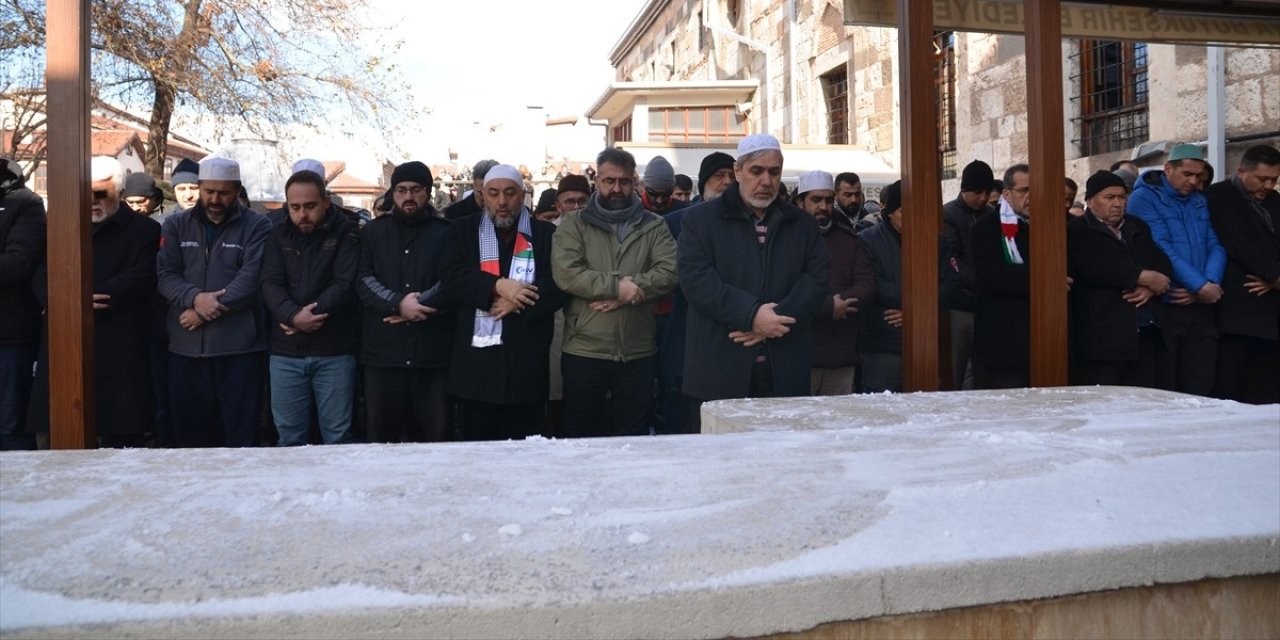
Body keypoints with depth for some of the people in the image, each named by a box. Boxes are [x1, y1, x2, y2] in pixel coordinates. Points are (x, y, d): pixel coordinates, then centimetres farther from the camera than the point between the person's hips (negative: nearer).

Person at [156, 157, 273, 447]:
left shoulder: (257, 226, 1)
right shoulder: (176, 225, 12)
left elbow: (251, 278, -10)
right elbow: (165, 274, 3)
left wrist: (204, 312, -15)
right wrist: (194, 297, -17)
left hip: (239, 346, -3)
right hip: (185, 346, 3)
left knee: (241, 432, 2)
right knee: (188, 431, 11)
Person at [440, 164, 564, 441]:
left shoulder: (546, 234, 9)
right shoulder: (462, 230, 11)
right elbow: (450, 275, -2)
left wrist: (517, 301, -14)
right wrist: (497, 286, -16)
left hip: (526, 359, 0)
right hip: (476, 358, 1)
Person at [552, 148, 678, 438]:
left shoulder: (654, 226, 9)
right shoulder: (574, 225, 5)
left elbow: (670, 271, -5)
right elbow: (565, 273, -9)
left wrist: (627, 292, -17)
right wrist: (617, 286, -17)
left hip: (638, 353, 1)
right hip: (584, 351, -1)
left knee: (635, 440, 10)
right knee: (581, 435, 10)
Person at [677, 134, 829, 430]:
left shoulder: (802, 224, 16)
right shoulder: (699, 219, 6)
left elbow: (818, 277, 4)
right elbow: (696, 279, -7)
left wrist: (775, 318, -12)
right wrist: (752, 314, -16)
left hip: (785, 371, 3)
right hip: (720, 369, -2)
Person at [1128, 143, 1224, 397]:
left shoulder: (1200, 201, 15)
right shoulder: (1144, 198, -5)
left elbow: (1215, 245, 9)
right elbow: (1161, 249, -14)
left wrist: (1210, 285, -11)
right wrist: (1202, 286, -16)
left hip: (1201, 306, 6)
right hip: (1163, 307, -6)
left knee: (1201, 387, 5)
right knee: (1161, 388, 0)